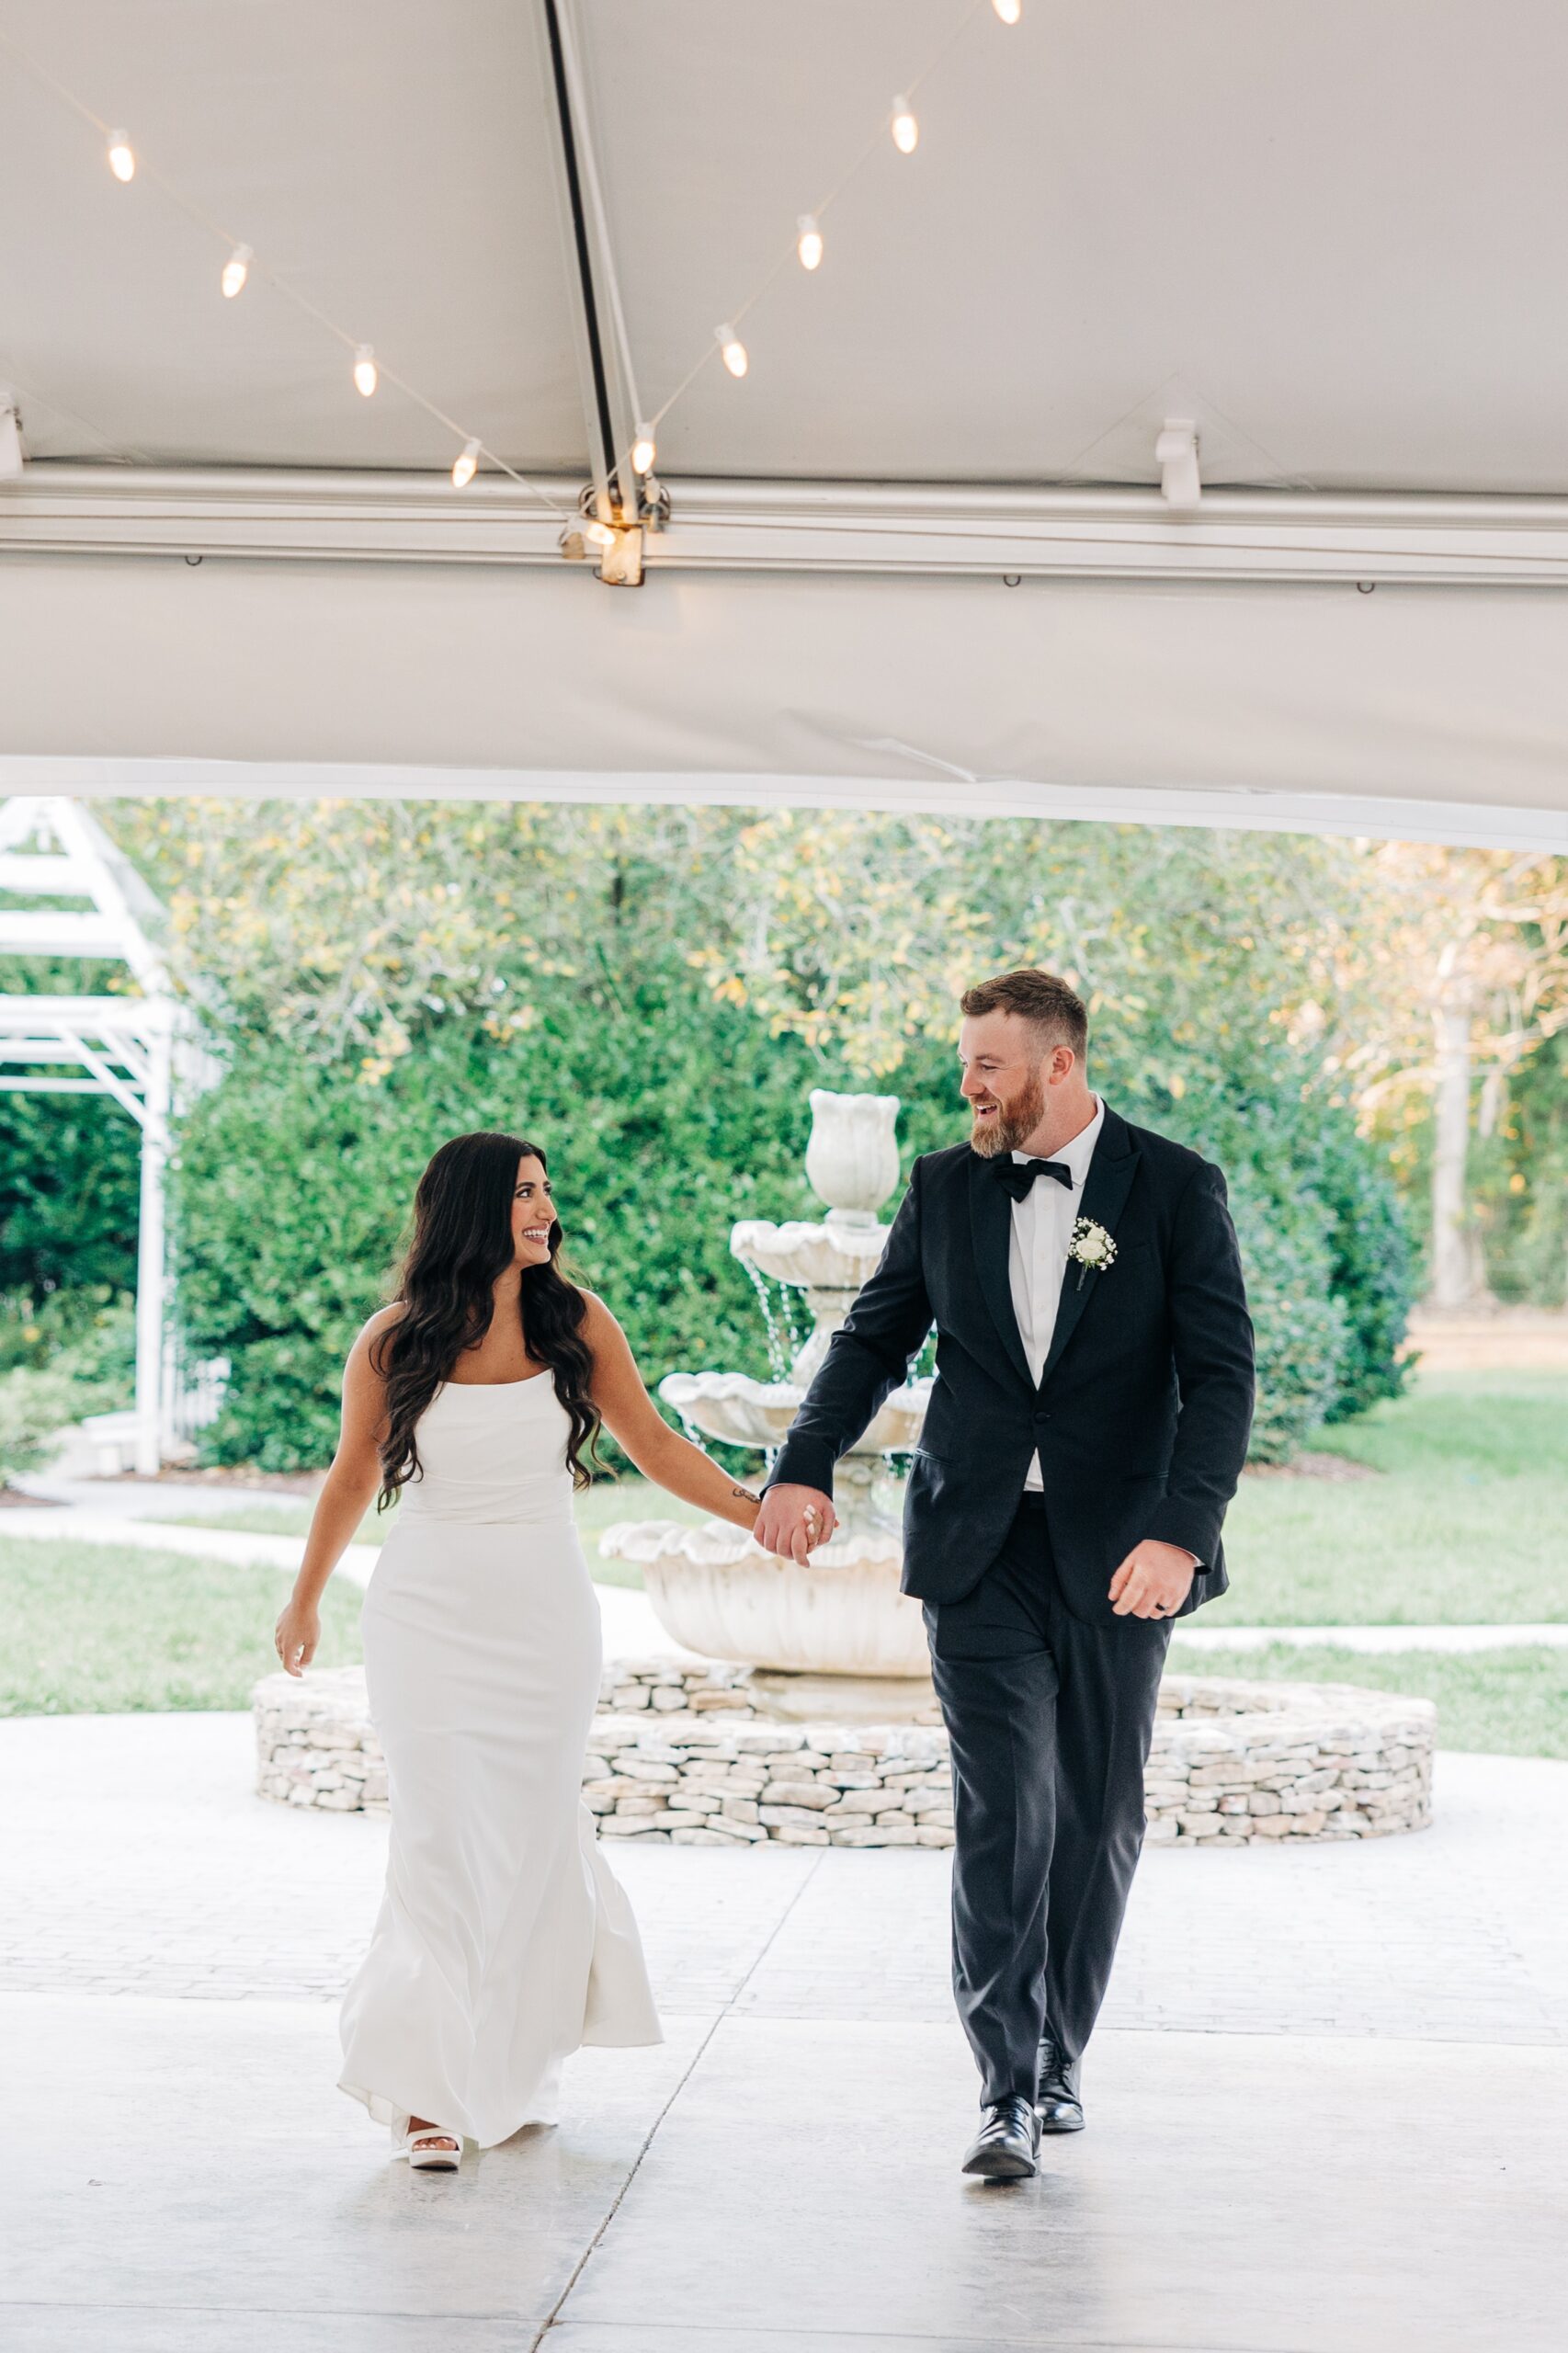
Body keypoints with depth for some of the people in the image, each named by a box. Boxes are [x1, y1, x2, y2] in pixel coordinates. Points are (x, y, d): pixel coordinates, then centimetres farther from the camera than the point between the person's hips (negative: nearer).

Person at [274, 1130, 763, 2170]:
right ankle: (434, 2086, -1)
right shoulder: (394, 1342, -5)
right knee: (445, 1841, -7)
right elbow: (354, 1475, 9)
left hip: (545, 1616, 2)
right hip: (428, 1615, -2)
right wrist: (305, 1602, 19)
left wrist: (756, 1509, -4)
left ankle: (512, 2066, 25)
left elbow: (652, 1440, 7)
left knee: (529, 1839, 7)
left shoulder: (576, 1321, -1)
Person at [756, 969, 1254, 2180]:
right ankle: (1008, 2090, -10)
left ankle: (1056, 2057, 24)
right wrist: (805, 1466, -6)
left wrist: (1180, 1532, -23)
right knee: (1001, 1805, -10)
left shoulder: (1176, 1188, -4)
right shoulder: (946, 1185, 6)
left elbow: (1221, 1374, -9)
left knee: (1100, 1812, 8)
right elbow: (877, 1336, 12)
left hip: (1118, 1554, -1)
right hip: (978, 1547, 1)